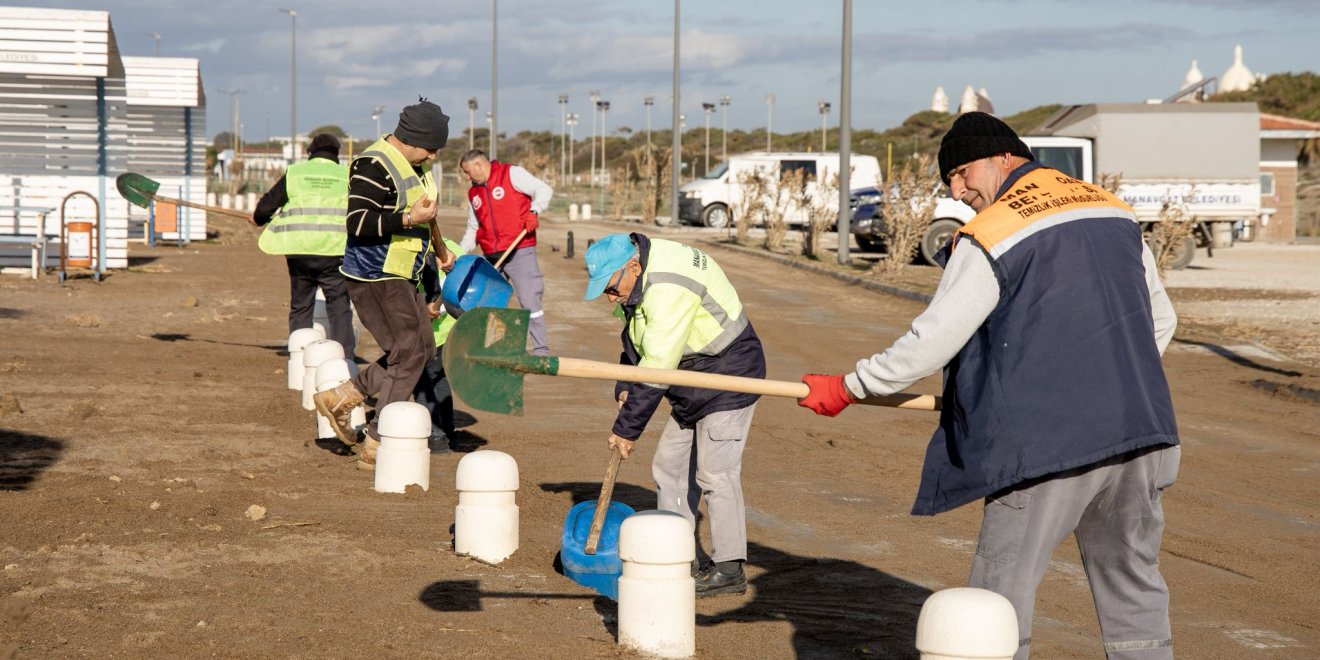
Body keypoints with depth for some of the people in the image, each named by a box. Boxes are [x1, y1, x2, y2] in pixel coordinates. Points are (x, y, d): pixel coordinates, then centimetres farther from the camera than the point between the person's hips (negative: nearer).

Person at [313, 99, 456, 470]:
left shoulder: (413, 165, 13)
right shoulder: (374, 166, -18)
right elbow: (359, 222, -26)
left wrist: (438, 248, 33)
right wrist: (410, 219, -27)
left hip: (400, 277, 10)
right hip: (374, 276, -10)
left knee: (421, 350, 11)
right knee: (409, 353, -10)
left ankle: (340, 398, 17)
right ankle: (376, 446, -5)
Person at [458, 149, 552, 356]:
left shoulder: (511, 174, -3)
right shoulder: (473, 193, 17)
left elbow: (543, 190, -7)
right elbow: (473, 230, 22)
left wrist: (534, 211, -24)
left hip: (520, 251, -7)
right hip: (491, 257, 7)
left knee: (529, 300, -9)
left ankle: (541, 350, -5)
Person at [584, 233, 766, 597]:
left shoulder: (670, 287, -29)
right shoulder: (640, 280, 3)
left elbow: (658, 366, -30)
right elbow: (635, 342, 16)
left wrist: (627, 427, -24)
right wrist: (625, 386, -1)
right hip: (693, 385, 10)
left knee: (715, 472, -10)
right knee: (669, 467, 12)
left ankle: (728, 568, -2)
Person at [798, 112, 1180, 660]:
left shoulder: (990, 235, -5)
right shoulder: (1115, 212, 14)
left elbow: (932, 341, -5)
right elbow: (1160, 319, 20)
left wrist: (847, 388, 5)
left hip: (1048, 444, -6)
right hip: (1139, 431, 6)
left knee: (1000, 597, 1)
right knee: (1134, 588, 16)